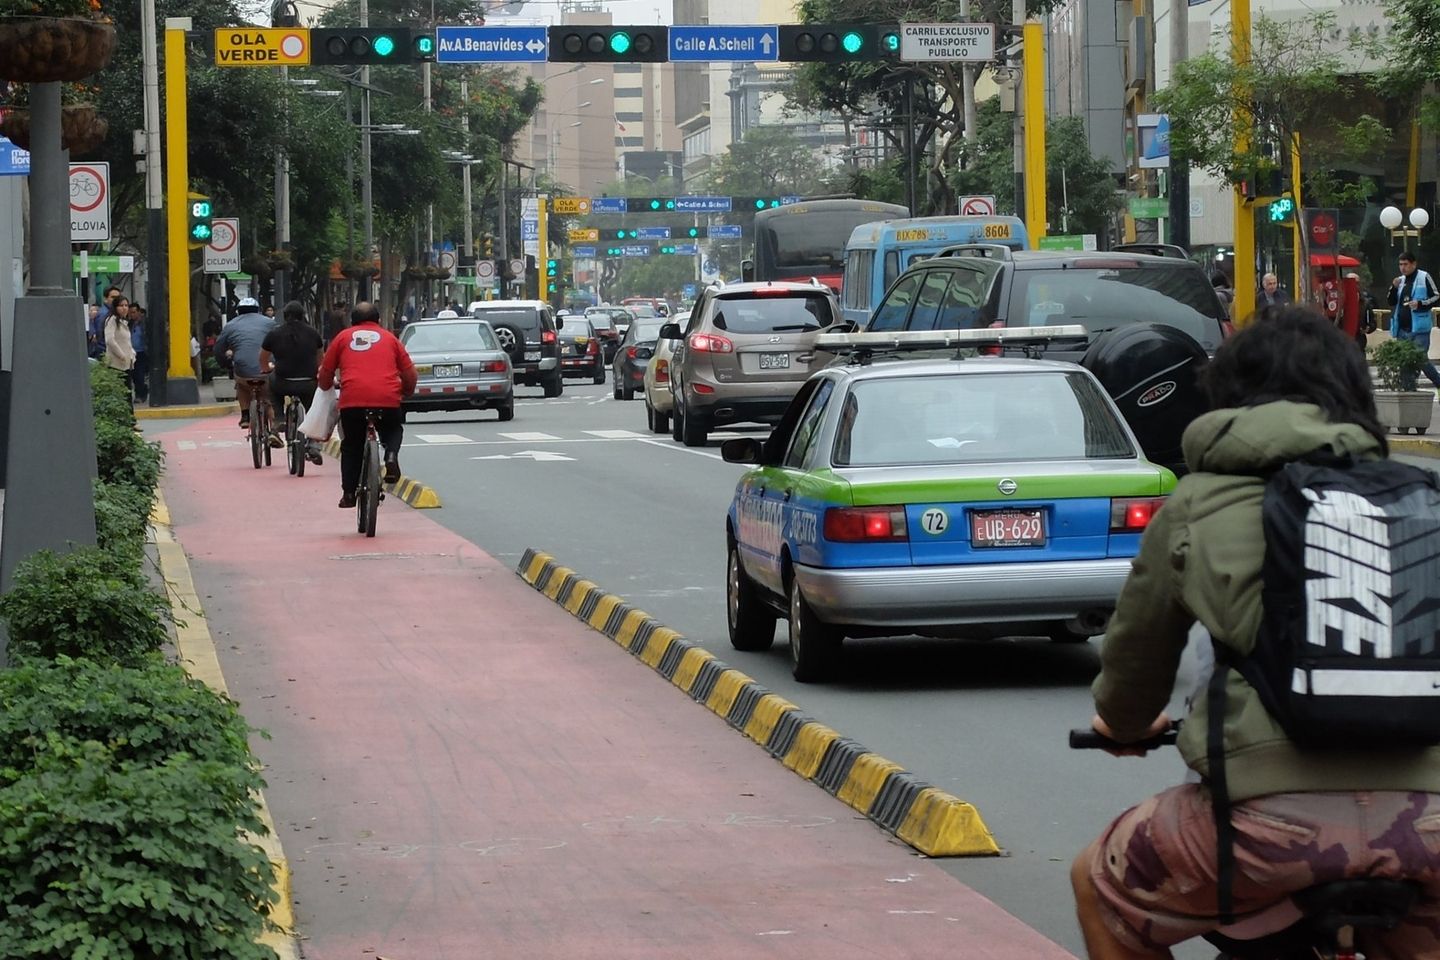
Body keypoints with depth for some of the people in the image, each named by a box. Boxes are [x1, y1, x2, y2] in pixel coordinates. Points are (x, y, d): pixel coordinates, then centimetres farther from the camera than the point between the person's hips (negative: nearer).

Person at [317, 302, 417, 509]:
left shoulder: (343, 337, 17)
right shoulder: (389, 338, 19)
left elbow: (325, 374, 17)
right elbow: (410, 374, 15)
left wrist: (327, 387, 39)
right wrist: (406, 393, 34)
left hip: (352, 399, 0)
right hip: (387, 398, 0)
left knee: (351, 447, 17)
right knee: (394, 428, 29)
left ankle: (348, 494, 10)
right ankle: (391, 455, 0)